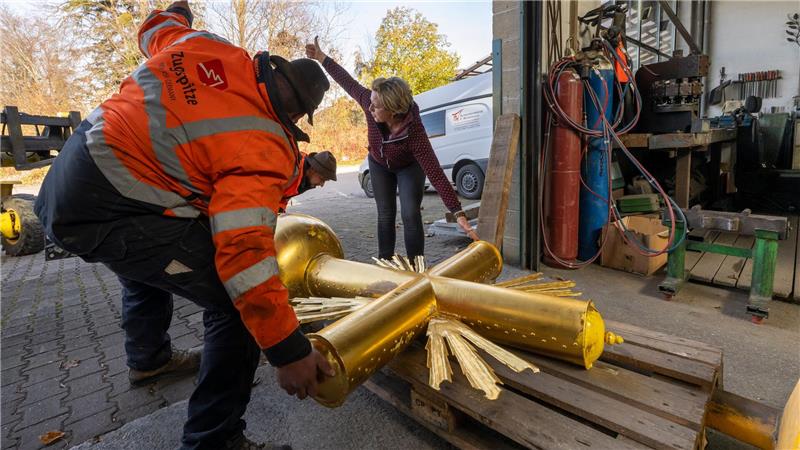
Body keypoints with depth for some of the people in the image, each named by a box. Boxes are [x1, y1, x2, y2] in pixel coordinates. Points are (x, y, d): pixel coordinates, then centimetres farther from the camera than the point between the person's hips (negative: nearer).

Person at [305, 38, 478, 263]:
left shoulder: (414, 132, -43)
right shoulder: (372, 104, -32)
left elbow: (436, 173, -46)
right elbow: (349, 83, -12)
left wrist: (459, 214, -49)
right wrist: (321, 58, -3)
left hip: (409, 167, -4)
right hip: (379, 164, 4)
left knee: (410, 214, -15)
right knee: (386, 215, 5)